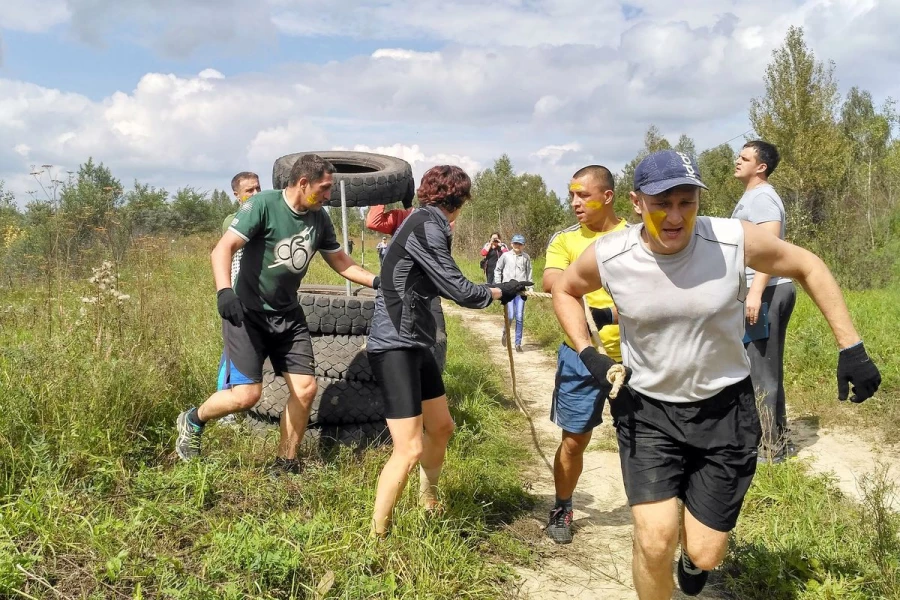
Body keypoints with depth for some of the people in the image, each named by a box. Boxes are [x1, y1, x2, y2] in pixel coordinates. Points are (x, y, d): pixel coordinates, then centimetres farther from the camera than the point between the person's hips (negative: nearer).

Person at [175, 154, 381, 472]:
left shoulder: (319, 219, 2)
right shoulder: (263, 205, -17)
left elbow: (341, 262, 13)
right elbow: (223, 248, -24)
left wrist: (379, 281, 1)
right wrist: (224, 290, -40)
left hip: (288, 315, 6)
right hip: (248, 313, -6)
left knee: (305, 389, 1)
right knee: (246, 394, -12)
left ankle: (286, 465, 19)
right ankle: (192, 420, 19)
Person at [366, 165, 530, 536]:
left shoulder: (425, 224, 13)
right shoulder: (426, 226, -17)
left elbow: (444, 286, 18)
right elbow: (458, 290, -17)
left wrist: (498, 291, 27)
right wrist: (500, 292, -2)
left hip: (414, 343, 11)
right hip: (393, 346, -11)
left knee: (441, 427, 22)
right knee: (409, 449, -12)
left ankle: (428, 501, 43)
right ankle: (377, 535, 2)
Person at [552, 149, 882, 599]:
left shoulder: (735, 241, -19)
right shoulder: (608, 257, -16)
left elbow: (808, 267, -1)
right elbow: (564, 290, 7)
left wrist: (851, 348, -1)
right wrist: (587, 353, -6)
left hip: (724, 409, 0)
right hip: (646, 410, 0)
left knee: (705, 555, 5)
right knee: (655, 539, -15)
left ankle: (693, 556, 46)